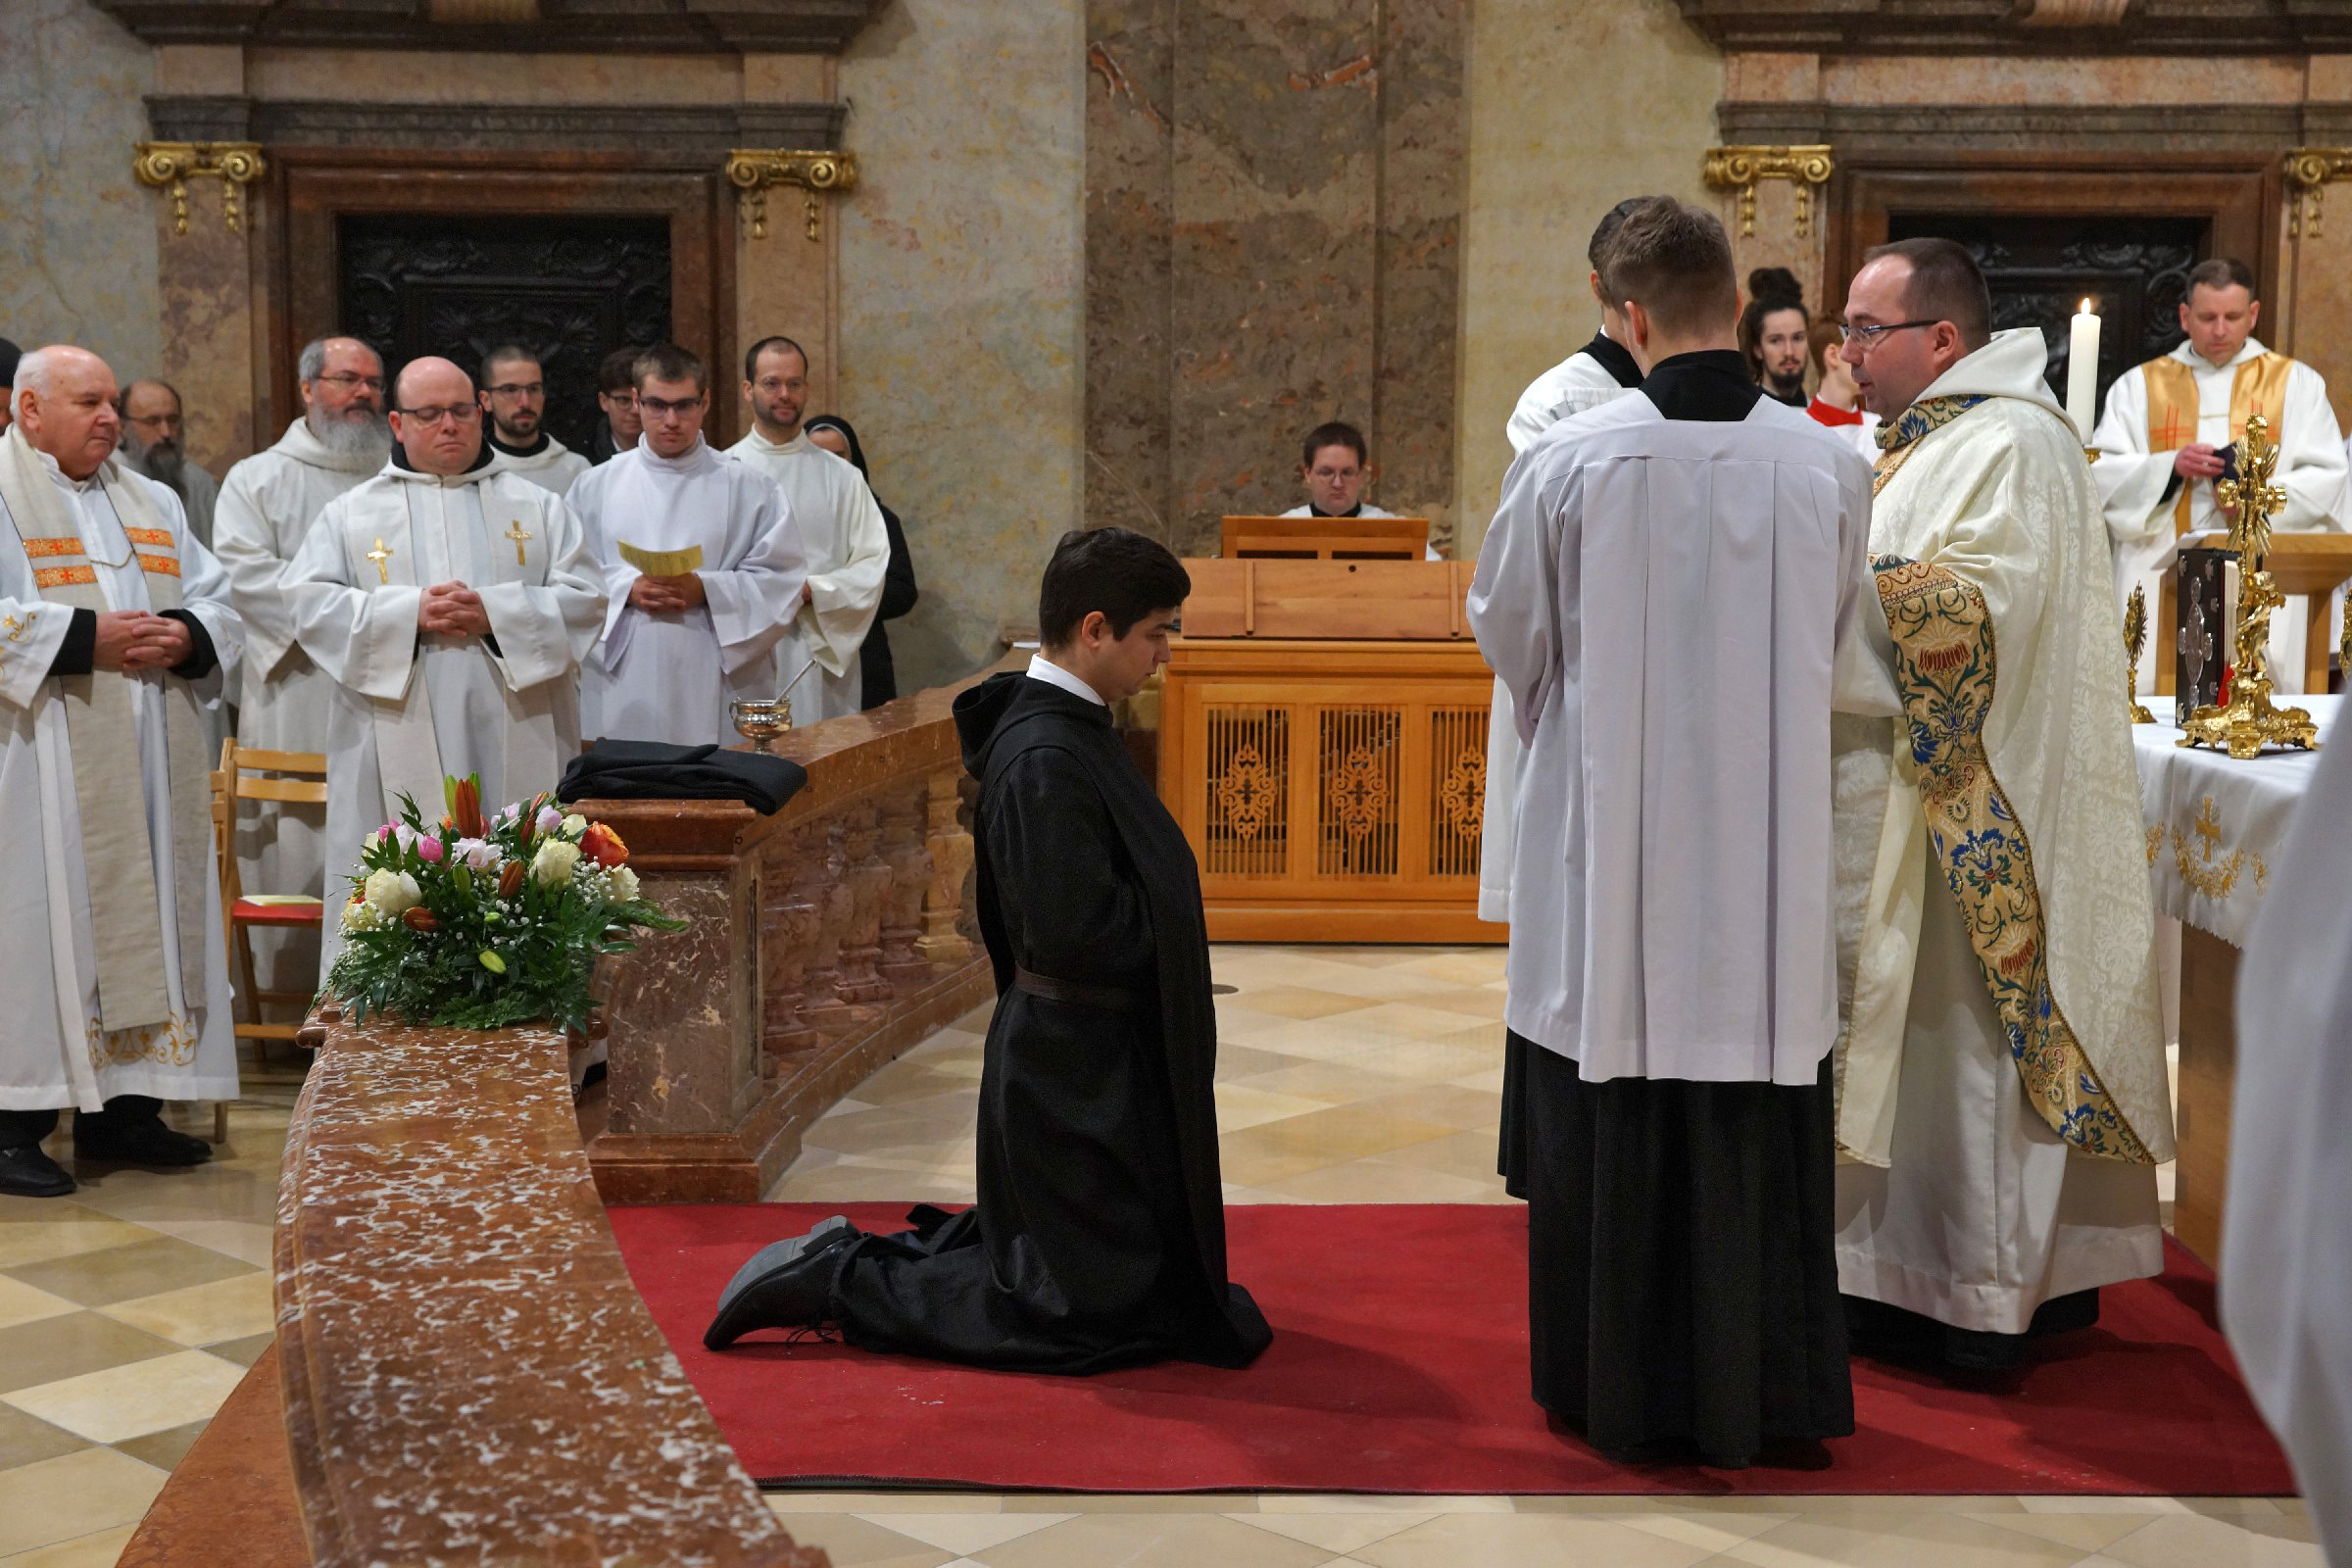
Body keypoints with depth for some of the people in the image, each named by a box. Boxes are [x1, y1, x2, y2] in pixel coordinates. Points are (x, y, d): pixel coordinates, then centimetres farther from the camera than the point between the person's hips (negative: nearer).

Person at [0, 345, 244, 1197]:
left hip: (149, 769, 7)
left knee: (144, 920, 7)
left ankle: (124, 1106, 16)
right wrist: (84, 639, -19)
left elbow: (219, 601, 16)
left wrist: (185, 637, -5)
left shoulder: (151, 502, 19)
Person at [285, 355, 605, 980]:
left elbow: (585, 599, 4)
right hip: (400, 754, 0)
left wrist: (495, 613, -11)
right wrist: (410, 612, -11)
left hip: (513, 747, 1)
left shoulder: (537, 507, 14)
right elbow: (309, 602, 1)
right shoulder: (351, 513, 14)